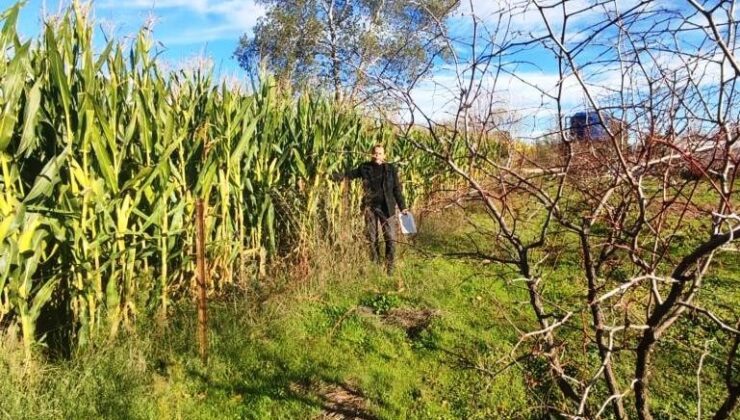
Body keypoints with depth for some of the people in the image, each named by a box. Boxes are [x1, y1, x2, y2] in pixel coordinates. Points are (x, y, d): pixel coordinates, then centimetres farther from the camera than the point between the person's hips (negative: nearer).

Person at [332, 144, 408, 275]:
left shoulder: (391, 169, 2)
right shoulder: (365, 167, 4)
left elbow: (397, 189, 5)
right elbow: (349, 174, 11)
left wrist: (402, 207, 2)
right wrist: (333, 176, -2)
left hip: (387, 208, -1)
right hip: (370, 207, 1)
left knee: (390, 238, -2)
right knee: (372, 238, 8)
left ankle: (389, 268, 10)